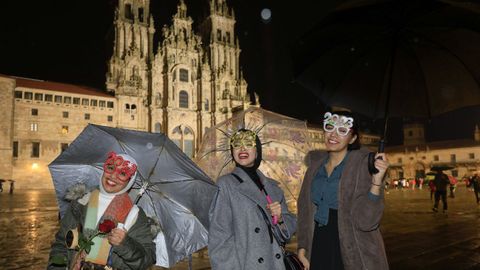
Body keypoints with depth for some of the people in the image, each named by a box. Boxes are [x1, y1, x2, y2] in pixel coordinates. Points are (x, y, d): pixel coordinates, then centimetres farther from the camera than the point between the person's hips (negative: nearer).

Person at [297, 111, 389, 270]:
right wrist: (302, 246, 7)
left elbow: (365, 221, -20)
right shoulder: (316, 166, 3)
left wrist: (376, 181, -32)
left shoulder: (364, 164, -12)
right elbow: (305, 210, 10)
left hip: (353, 255, -4)